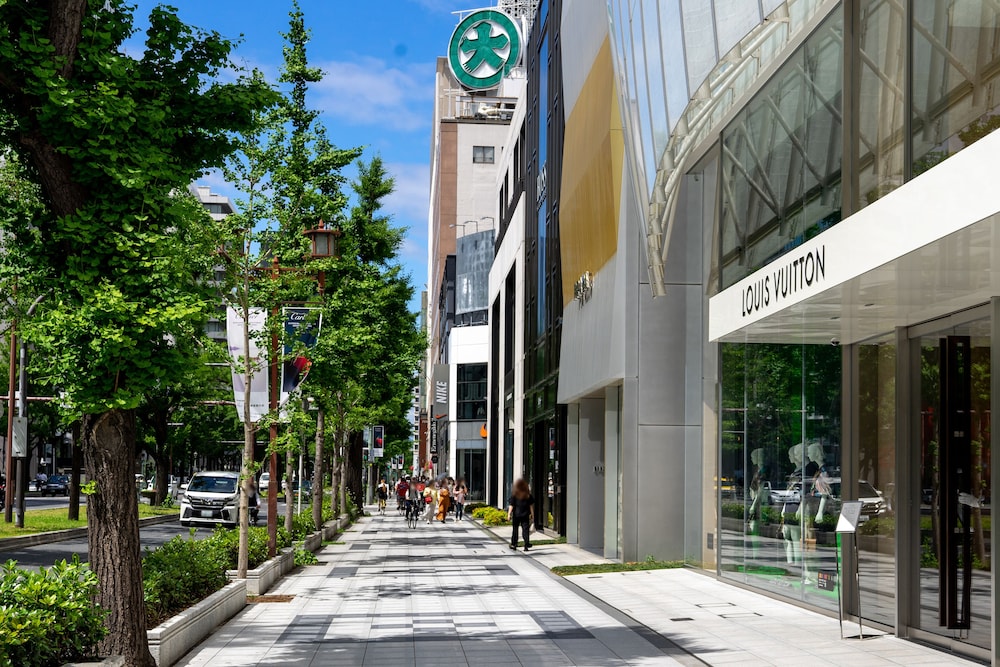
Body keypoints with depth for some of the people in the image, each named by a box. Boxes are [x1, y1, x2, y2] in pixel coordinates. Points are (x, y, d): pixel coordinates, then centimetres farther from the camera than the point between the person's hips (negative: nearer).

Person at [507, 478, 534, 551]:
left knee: (515, 529, 10)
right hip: (525, 515, 1)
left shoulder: (514, 495, -5)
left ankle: (514, 544, 15)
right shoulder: (528, 495, 3)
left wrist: (509, 514, -8)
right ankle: (526, 545, -3)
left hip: (516, 515, -1)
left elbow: (511, 505, -9)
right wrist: (532, 514, 10)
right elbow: (531, 505, 5)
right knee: (525, 529, 4)